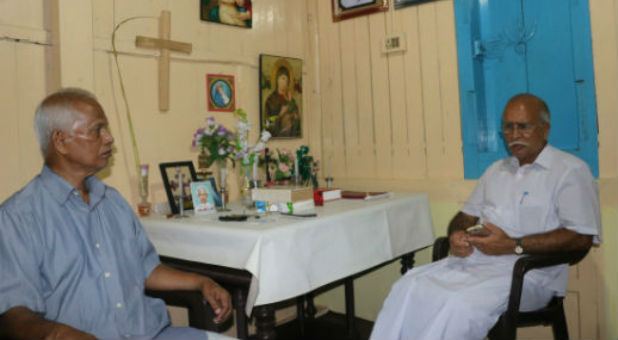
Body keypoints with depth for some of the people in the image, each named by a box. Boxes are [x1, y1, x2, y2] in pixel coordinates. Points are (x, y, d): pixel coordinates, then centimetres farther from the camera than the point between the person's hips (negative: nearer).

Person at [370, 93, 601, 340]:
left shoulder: (570, 170, 1)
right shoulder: (496, 170, 23)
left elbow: (582, 237, -10)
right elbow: (465, 216, 25)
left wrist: (513, 246, -16)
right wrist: (456, 235, -1)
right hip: (473, 259, 6)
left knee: (461, 305, -34)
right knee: (407, 288, -19)